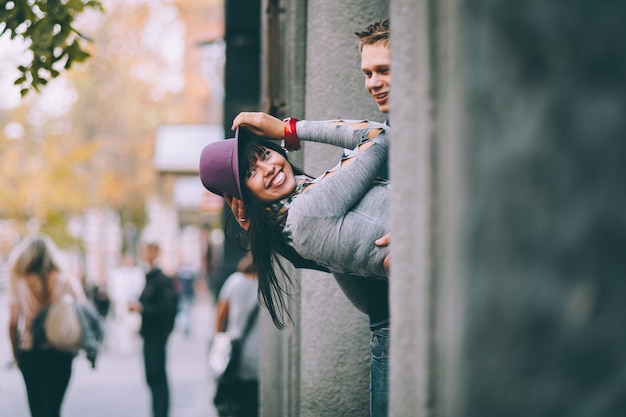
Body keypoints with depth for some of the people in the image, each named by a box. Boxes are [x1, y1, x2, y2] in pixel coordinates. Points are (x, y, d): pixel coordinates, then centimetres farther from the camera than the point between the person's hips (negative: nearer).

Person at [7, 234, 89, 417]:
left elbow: (13, 323, -6)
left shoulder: (19, 284, -5)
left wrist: (16, 353, 6)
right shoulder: (67, 283, -4)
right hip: (61, 354, 1)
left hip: (30, 354, -1)